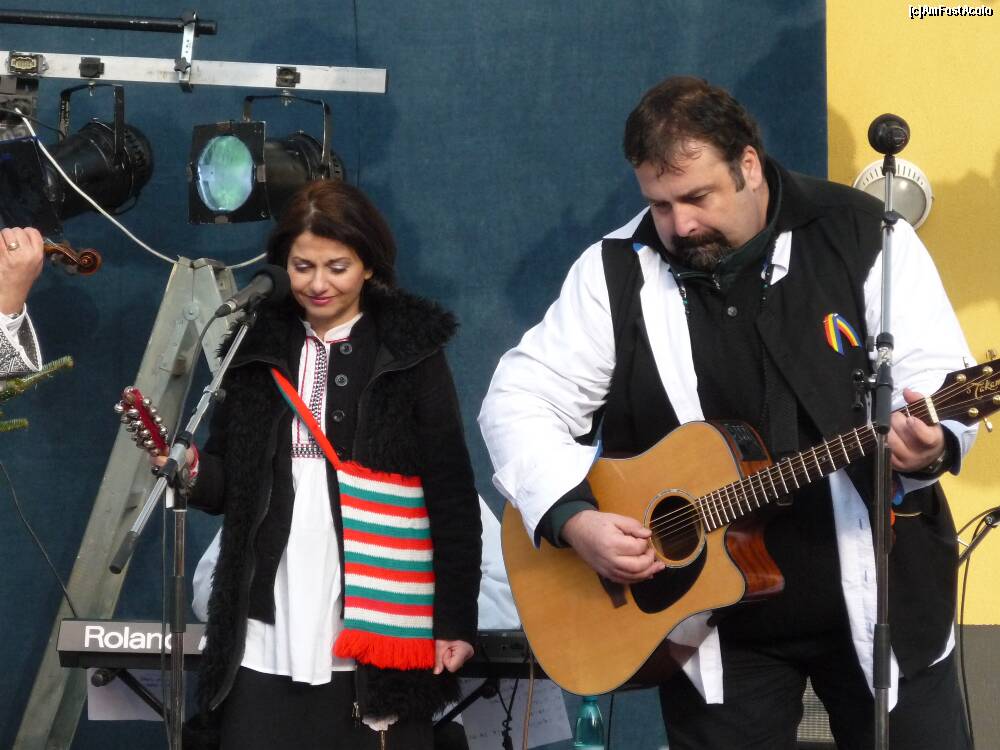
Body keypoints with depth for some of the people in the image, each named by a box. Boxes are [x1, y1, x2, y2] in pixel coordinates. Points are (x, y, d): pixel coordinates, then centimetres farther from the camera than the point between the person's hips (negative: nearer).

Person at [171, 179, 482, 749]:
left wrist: (456, 619, -5)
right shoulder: (259, 348, 11)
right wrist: (191, 470, -10)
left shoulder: (410, 353, 1)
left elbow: (452, 493, -1)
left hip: (381, 625, -3)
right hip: (267, 635, 3)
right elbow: (230, 482, 13)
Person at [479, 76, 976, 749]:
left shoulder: (862, 237, -6)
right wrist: (573, 518, -16)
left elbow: (940, 385, -9)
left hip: (877, 597, -1)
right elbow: (519, 400, -2)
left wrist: (928, 446, -32)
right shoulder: (618, 272, -3)